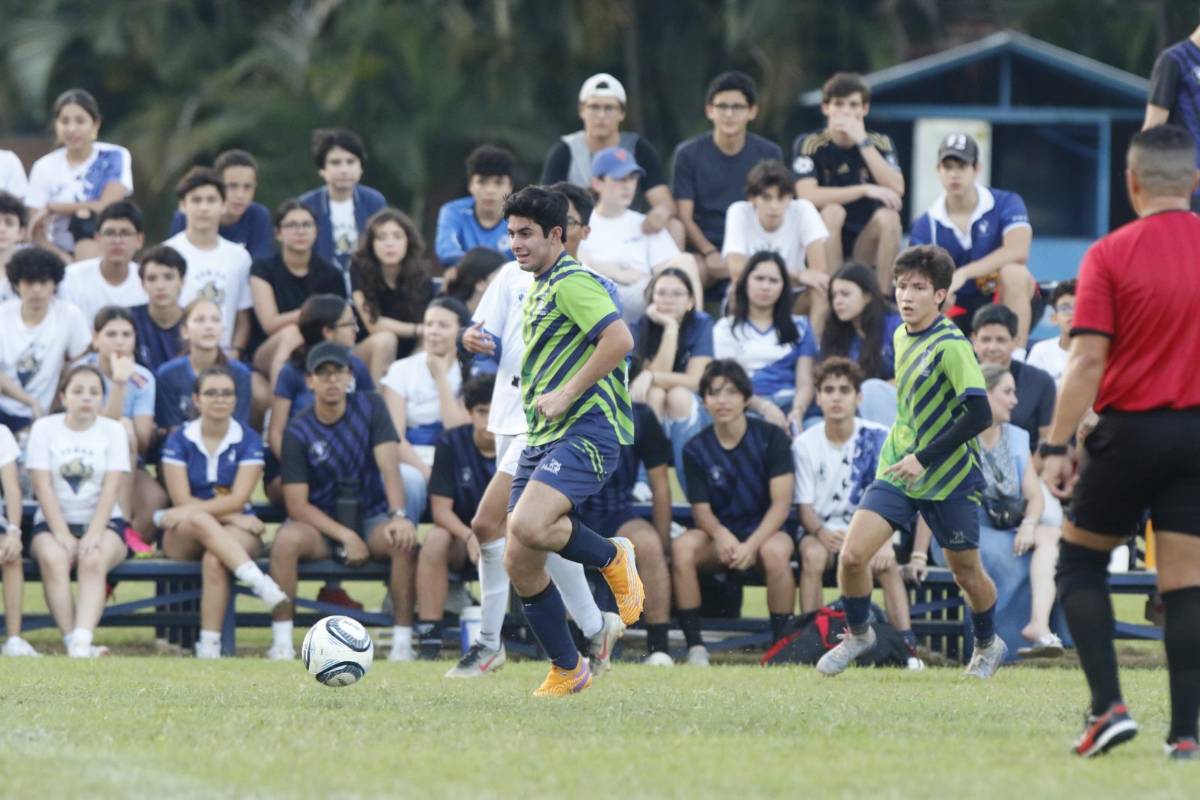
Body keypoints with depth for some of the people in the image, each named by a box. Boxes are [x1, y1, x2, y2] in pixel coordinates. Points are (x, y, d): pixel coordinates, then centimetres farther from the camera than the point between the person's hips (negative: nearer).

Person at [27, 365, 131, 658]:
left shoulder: (112, 430, 5)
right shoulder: (45, 428, 4)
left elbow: (111, 489, -5)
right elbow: (43, 487, -5)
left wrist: (93, 534, -19)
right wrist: (62, 534, -17)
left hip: (103, 523, 0)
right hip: (54, 522, 0)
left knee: (93, 559, -33)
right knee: (52, 558, -33)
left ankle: (81, 641, -48)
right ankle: (72, 641, -38)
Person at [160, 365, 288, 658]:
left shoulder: (248, 441, 3)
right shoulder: (179, 441, 5)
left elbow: (238, 499, -8)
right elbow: (182, 499, -5)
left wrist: (192, 510, -22)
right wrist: (231, 517, -15)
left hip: (235, 533, 0)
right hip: (184, 539, 0)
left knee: (214, 559, -36)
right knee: (199, 521, -37)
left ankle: (209, 645, -41)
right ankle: (258, 580, -51)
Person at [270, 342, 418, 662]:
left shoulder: (370, 407, -2)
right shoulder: (298, 432, -6)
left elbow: (389, 464, -13)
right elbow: (297, 504, -10)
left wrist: (398, 516, -31)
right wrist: (344, 536, -22)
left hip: (371, 518, 1)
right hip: (320, 524, -1)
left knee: (404, 540, -31)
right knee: (286, 539, -33)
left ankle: (403, 642, -26)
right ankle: (281, 643, -30)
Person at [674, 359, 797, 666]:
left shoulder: (771, 437, -8)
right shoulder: (696, 449, -1)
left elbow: (781, 503, -13)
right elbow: (701, 509, -4)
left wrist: (751, 545, -28)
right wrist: (720, 534, -29)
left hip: (766, 530, -2)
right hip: (719, 535, 2)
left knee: (774, 552, -38)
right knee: (682, 547, -30)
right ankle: (695, 647, -26)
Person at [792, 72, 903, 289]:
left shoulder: (881, 144, 0)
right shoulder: (809, 144, -7)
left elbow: (897, 190, -16)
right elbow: (807, 196, -22)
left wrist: (863, 142, -19)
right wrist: (865, 190, -28)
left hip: (865, 245, 2)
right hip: (823, 243, -2)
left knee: (888, 215, -26)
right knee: (832, 211, -31)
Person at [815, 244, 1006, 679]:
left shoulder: (951, 346, -18)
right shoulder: (902, 336, 6)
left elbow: (979, 414, -24)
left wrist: (924, 458, -24)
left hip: (948, 479, -6)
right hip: (897, 470, 6)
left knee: (966, 572, 11)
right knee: (852, 555, -10)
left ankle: (988, 644, 37)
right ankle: (858, 634, 14)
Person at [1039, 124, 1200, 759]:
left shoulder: (1110, 255, -8)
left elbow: (1088, 361, -13)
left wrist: (1056, 447, -11)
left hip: (1130, 430, -3)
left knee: (1079, 562, 13)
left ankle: (1108, 706, -1)